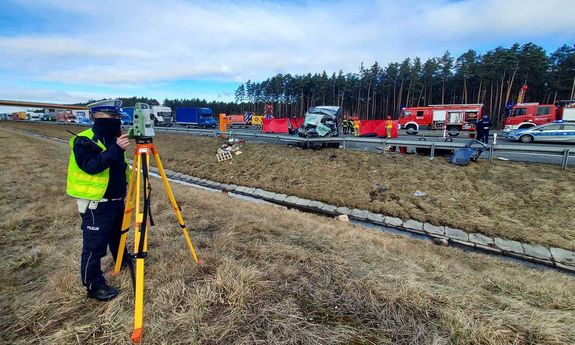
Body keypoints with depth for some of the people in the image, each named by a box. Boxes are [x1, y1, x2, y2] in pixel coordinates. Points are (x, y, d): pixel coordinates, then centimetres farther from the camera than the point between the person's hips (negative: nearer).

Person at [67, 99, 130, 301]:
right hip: (96, 204, -8)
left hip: (116, 200, 8)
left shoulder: (112, 139, 9)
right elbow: (91, 165, -32)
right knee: (95, 247, 1)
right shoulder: (84, 141, -16)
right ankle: (94, 286, 15)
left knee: (118, 236, 27)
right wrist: (115, 149, -39)